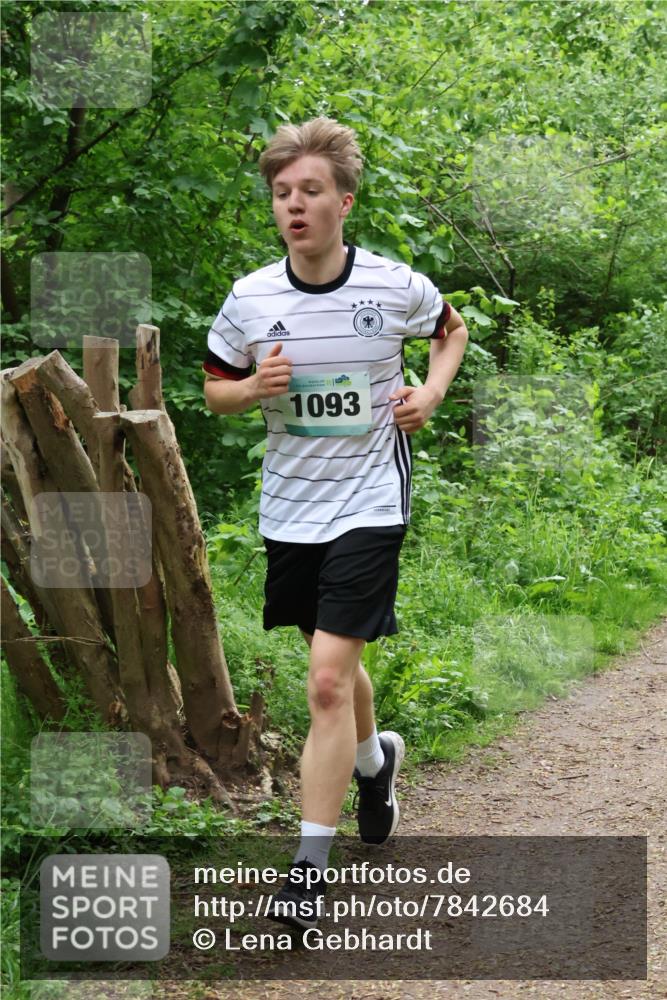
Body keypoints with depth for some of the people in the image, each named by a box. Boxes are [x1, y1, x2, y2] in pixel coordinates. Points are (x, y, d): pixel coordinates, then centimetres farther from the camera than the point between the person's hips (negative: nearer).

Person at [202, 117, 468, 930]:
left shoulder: (395, 286, -8)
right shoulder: (250, 298, -4)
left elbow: (451, 329, 13)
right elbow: (214, 389, 8)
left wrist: (432, 392, -4)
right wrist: (254, 387, -13)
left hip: (368, 504, -4)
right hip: (288, 507, 4)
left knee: (328, 680, -13)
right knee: (335, 666, 20)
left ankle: (309, 870, -7)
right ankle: (374, 759, 52)